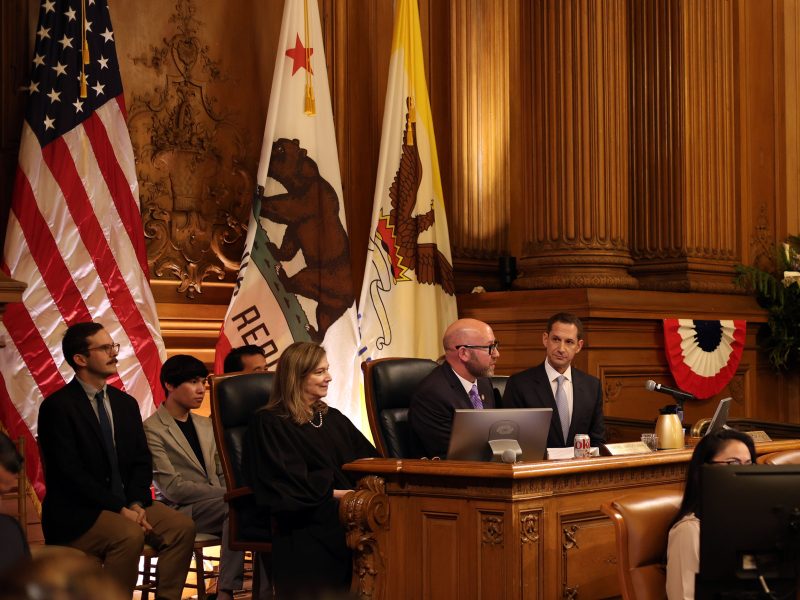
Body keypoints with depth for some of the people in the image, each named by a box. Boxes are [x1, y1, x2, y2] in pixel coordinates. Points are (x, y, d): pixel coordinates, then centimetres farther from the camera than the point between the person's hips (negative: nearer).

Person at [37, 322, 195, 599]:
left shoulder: (125, 403, 11)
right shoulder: (57, 407, -10)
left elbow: (141, 462, 11)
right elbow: (70, 473, -17)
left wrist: (136, 503, -8)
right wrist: (120, 509, -20)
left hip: (126, 504, 7)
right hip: (75, 514, -6)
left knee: (182, 526, -16)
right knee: (129, 535, -33)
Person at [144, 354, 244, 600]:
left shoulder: (206, 425, 20)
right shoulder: (152, 429, -4)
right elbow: (172, 487, -12)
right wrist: (228, 495, -18)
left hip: (216, 505, 6)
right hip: (181, 511, -6)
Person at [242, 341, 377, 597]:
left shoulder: (332, 418, 27)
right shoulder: (268, 423, 5)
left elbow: (368, 459, 20)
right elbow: (290, 484, -6)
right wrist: (337, 494, -14)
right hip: (307, 518, -6)